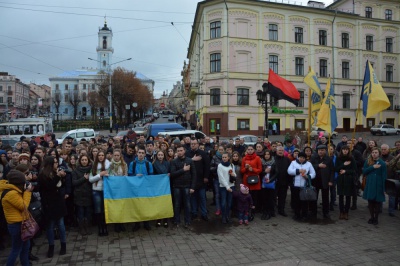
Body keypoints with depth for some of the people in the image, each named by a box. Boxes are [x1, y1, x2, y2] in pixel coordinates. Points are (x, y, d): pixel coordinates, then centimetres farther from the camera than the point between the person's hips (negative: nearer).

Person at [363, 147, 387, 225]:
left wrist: (384, 188, -8)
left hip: (378, 185, -2)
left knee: (377, 202, 4)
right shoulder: (368, 162, 4)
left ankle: (376, 218, 17)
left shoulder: (382, 163, -5)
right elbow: (364, 171, -4)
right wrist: (373, 167, -16)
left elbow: (384, 176, -5)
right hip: (369, 185, 3)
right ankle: (372, 217, 21)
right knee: (370, 201, 8)